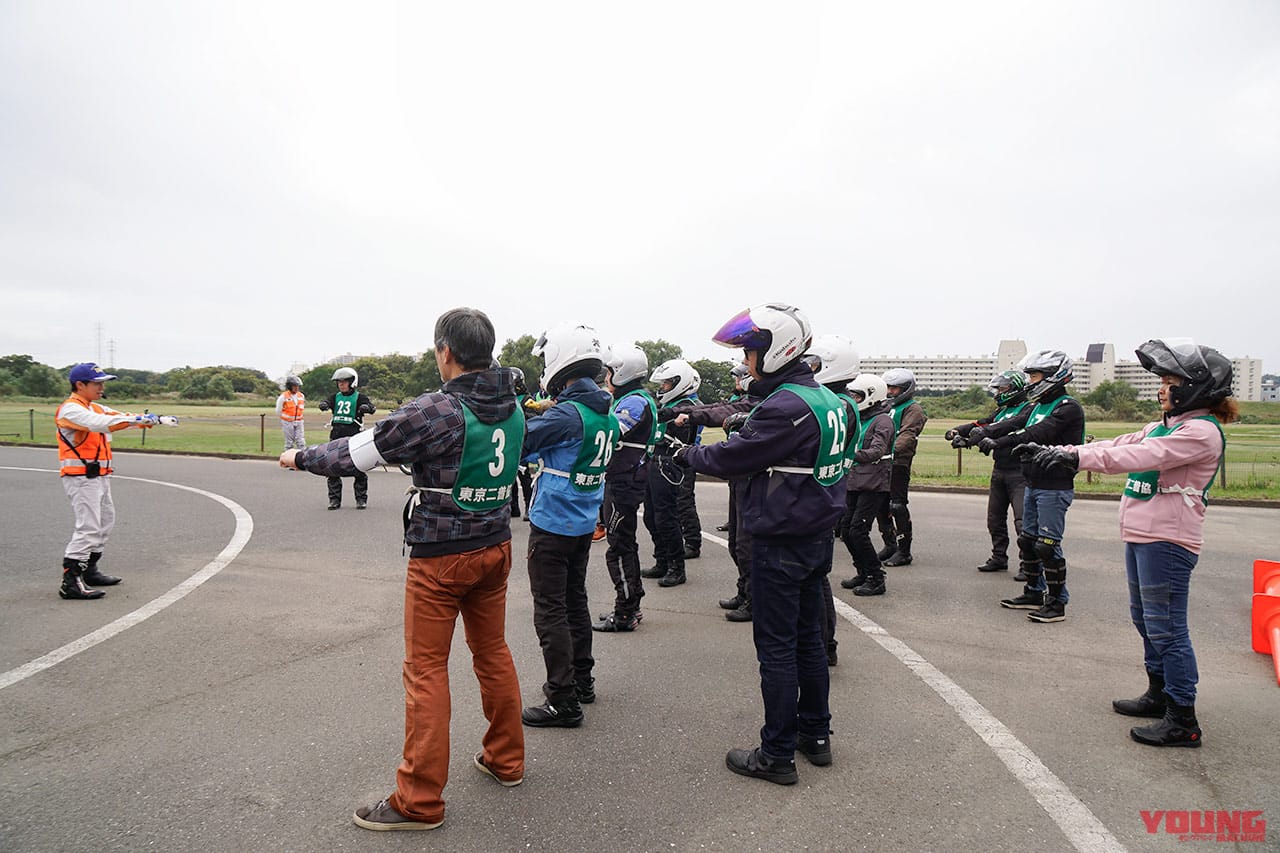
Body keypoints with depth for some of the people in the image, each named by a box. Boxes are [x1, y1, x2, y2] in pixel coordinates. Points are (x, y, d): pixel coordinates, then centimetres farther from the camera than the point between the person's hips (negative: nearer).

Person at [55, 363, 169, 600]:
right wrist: (136, 419, -37)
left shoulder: (96, 408, 16)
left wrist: (159, 419, -8)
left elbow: (120, 417, 7)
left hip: (99, 477, 10)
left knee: (105, 521, 18)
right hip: (81, 476, -10)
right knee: (88, 526, -14)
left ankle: (89, 570, 29)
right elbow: (98, 423, -31)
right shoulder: (71, 409, -13)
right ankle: (71, 582, -12)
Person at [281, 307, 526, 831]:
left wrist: (303, 458, 8)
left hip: (440, 557, -6)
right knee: (493, 652, 19)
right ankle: (506, 760, 33)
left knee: (425, 670, 3)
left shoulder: (434, 411, -19)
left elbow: (359, 453, -11)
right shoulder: (512, 409, 0)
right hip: (495, 548, 7)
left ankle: (420, 800, 11)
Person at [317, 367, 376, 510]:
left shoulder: (359, 397, 2)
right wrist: (323, 404, -30)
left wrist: (366, 407, -37)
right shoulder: (335, 396, 13)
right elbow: (327, 403, -6)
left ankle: (361, 498, 9)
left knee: (359, 468, -3)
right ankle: (335, 499, 12)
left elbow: (372, 408, -13)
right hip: (336, 434, 4)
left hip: (354, 435, -4)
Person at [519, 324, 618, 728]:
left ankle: (564, 702, 5)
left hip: (553, 525, -9)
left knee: (550, 610, -1)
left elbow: (518, 444, -18)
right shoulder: (607, 414, 6)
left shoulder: (568, 414, -22)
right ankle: (581, 680, 33)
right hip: (585, 523, 9)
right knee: (575, 601, 20)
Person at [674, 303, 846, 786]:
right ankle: (816, 734, 32)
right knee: (808, 637, 19)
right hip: (818, 536, 9)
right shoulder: (824, 397, 9)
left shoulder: (785, 406, -22)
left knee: (776, 647, 1)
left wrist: (688, 455, 1)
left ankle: (778, 755, 12)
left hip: (782, 543, -9)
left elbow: (734, 457, -16)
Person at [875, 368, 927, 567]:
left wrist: (893, 450, -33)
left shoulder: (913, 409, -3)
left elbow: (907, 435, -18)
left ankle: (904, 551, -1)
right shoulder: (889, 407, 23)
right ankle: (890, 545, 23)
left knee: (898, 506, -9)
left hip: (898, 463, -8)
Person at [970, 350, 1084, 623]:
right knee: (1028, 540, 15)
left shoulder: (1068, 408, -14)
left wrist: (998, 443, -30)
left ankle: (1057, 603, 5)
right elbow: (1013, 423, 1)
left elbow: (1036, 434, -26)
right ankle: (1034, 593, 27)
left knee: (1048, 546, -6)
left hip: (1055, 488, -9)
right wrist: (984, 431, -14)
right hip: (1033, 485, 9)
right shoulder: (1037, 406, 14)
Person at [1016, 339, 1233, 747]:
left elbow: (1143, 456, -27)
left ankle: (1183, 721, 4)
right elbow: (1119, 445, 11)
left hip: (1167, 542, -10)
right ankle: (1159, 695, 35)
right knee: (1145, 620, 20)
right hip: (1141, 536, 10)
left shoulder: (1202, 431, -14)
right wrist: (1056, 452, 2)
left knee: (1166, 628, -5)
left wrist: (1076, 457, -34)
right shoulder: (1164, 425, 16)